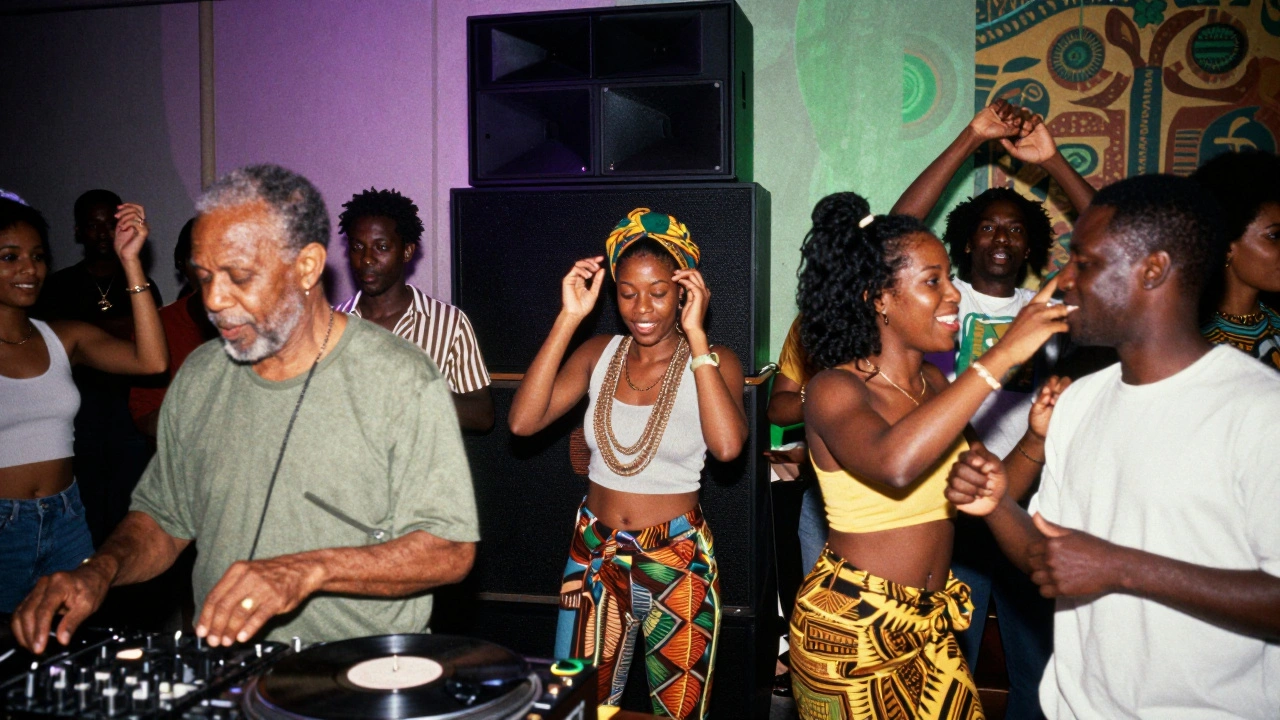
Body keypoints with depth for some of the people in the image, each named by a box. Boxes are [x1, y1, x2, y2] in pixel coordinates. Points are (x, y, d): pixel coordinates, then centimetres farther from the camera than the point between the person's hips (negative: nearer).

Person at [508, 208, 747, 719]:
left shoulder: (714, 362, -8)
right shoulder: (599, 354, 0)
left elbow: (727, 444, -28)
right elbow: (523, 421, -14)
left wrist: (695, 334, -25)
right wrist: (569, 319, -16)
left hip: (678, 562, -2)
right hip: (594, 556, 3)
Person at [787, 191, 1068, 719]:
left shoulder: (935, 383, 6)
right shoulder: (834, 389, -16)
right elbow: (893, 464, -37)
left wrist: (1036, 437, -11)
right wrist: (1002, 356, -34)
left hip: (931, 624, 6)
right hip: (851, 623, -6)